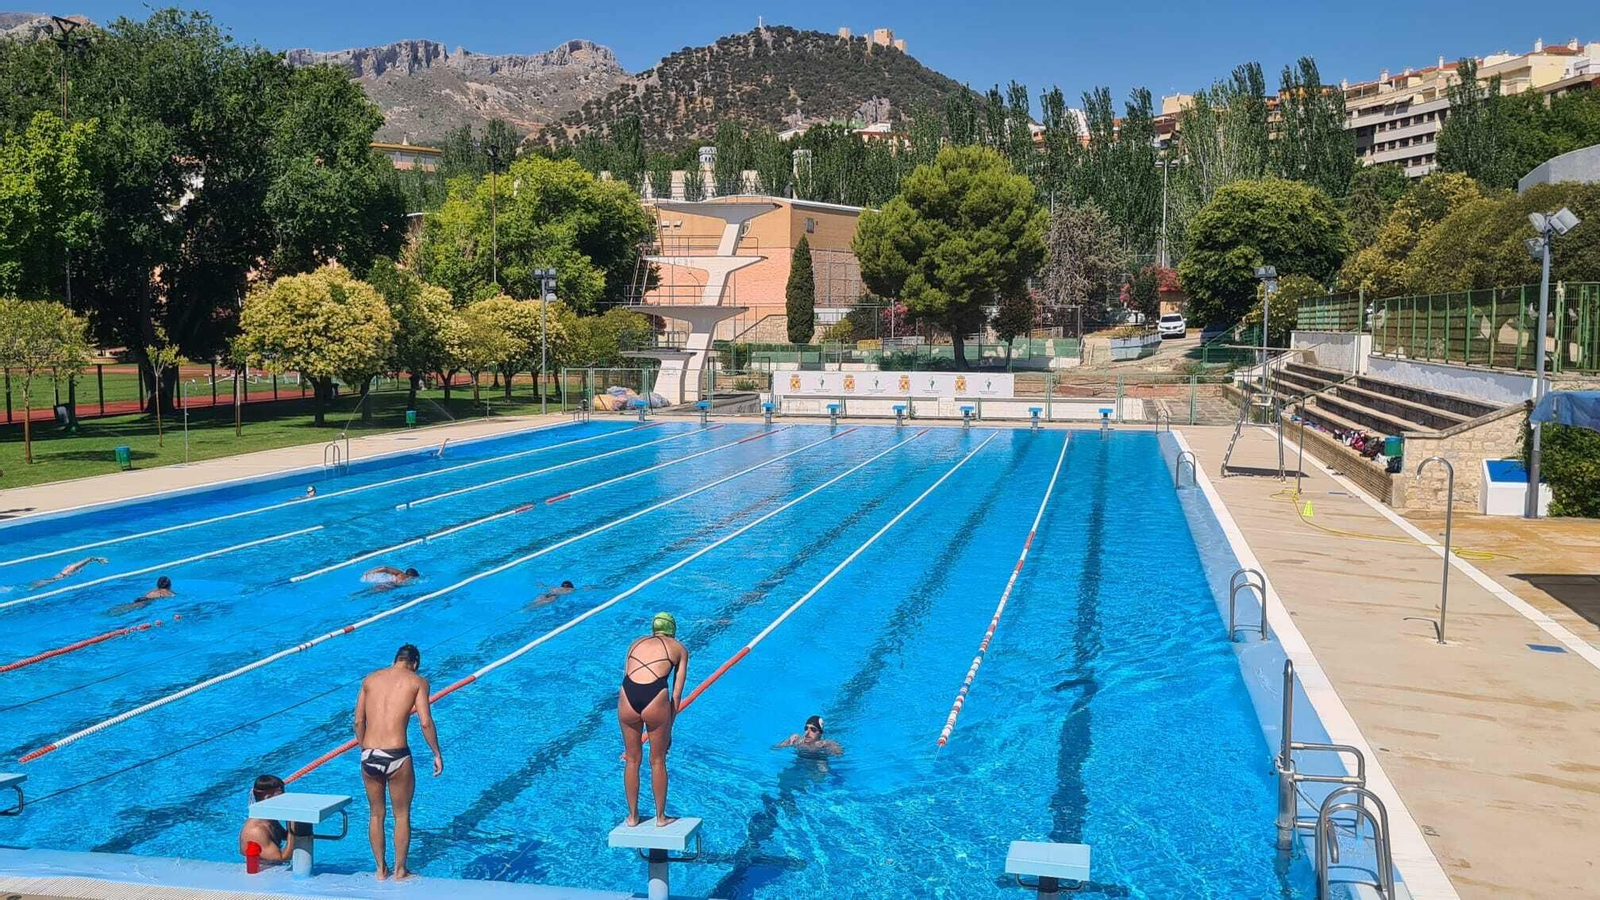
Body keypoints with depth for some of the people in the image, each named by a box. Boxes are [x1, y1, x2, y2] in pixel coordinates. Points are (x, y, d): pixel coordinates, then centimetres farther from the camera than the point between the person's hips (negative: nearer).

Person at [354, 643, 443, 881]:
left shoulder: (370, 679, 14)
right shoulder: (417, 681, 4)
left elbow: (358, 722, 12)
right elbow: (425, 722, -4)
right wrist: (437, 754, 6)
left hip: (368, 755, 4)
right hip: (396, 755, -3)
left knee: (375, 814, 19)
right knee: (402, 815, 13)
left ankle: (381, 869, 28)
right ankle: (399, 871, 20)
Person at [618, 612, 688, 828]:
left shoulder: (636, 643, 28)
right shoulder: (679, 649, 20)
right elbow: (676, 694, 15)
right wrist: (668, 726, 21)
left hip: (627, 697, 2)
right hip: (655, 697, -2)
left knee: (632, 760, 19)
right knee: (658, 761, 15)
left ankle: (632, 816, 31)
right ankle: (661, 817, 27)